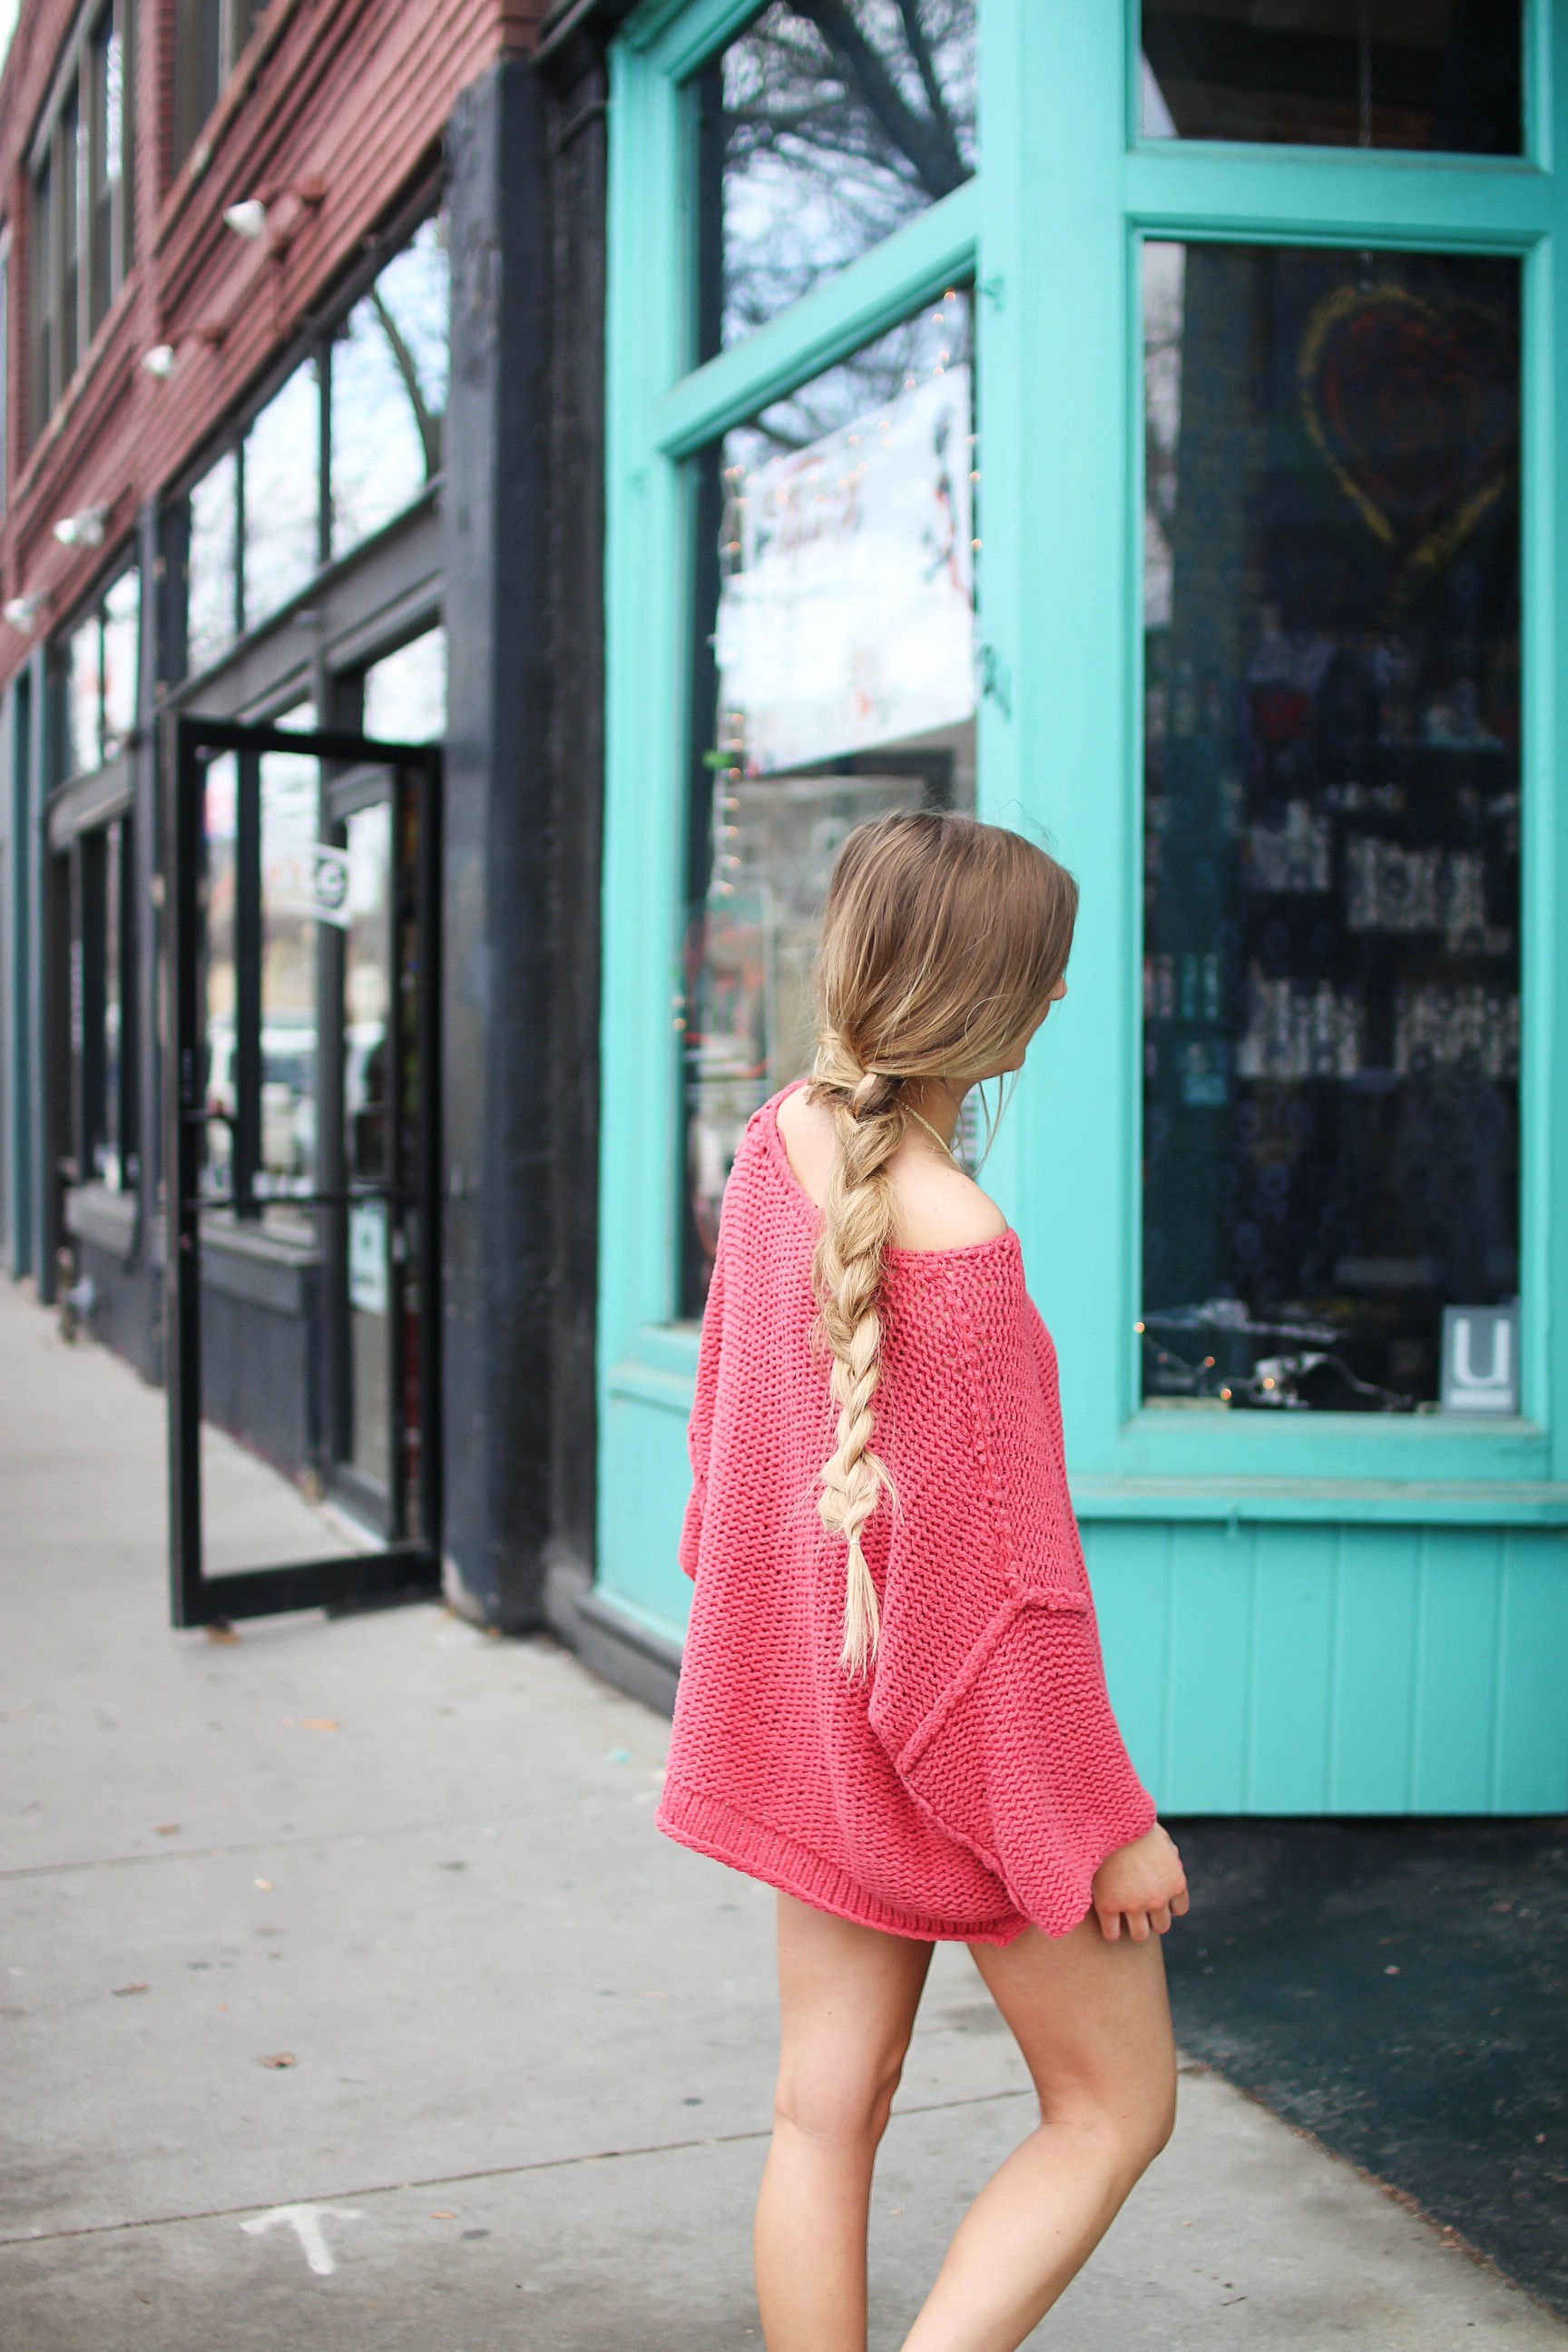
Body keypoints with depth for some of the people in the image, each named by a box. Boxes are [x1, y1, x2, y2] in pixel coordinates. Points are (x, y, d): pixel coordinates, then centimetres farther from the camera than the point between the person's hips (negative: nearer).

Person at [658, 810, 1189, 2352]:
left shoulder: (782, 1139, -3)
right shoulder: (956, 1246, -28)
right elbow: (1000, 1572, -23)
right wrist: (1104, 1820, -12)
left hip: (805, 1708, 8)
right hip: (960, 1753, -8)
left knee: (826, 2109, 16)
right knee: (1114, 2109, 11)